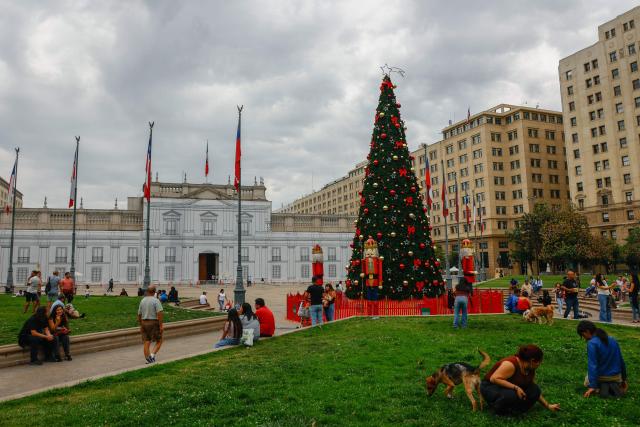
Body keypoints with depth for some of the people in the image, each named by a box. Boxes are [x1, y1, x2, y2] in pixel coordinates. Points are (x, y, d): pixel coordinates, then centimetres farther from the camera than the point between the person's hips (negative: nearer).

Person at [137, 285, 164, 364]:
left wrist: (141, 326, 23)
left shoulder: (142, 300, 8)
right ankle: (152, 355, -11)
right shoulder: (156, 300, -11)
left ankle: (148, 360, 5)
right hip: (154, 323, -5)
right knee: (159, 341, 7)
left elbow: (139, 314, 14)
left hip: (144, 323, 6)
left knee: (146, 343, 6)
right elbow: (160, 313, -20)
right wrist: (161, 325, -16)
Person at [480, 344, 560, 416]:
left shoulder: (530, 370, -1)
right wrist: (515, 387, -33)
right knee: (514, 395, -35)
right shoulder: (511, 364, -27)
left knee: (534, 391, -11)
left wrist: (548, 406, 9)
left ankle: (513, 409, -3)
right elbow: (494, 379, -33)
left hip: (510, 389, 8)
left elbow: (536, 392, 11)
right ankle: (498, 406, -10)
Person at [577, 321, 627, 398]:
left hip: (601, 377, -5)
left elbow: (592, 365, -25)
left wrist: (593, 386, -23)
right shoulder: (613, 340, 0)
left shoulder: (592, 343, -22)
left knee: (587, 382, 30)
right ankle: (614, 386, 3)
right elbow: (621, 361, 8)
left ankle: (599, 388, -3)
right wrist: (624, 379, 21)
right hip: (616, 377, 5)